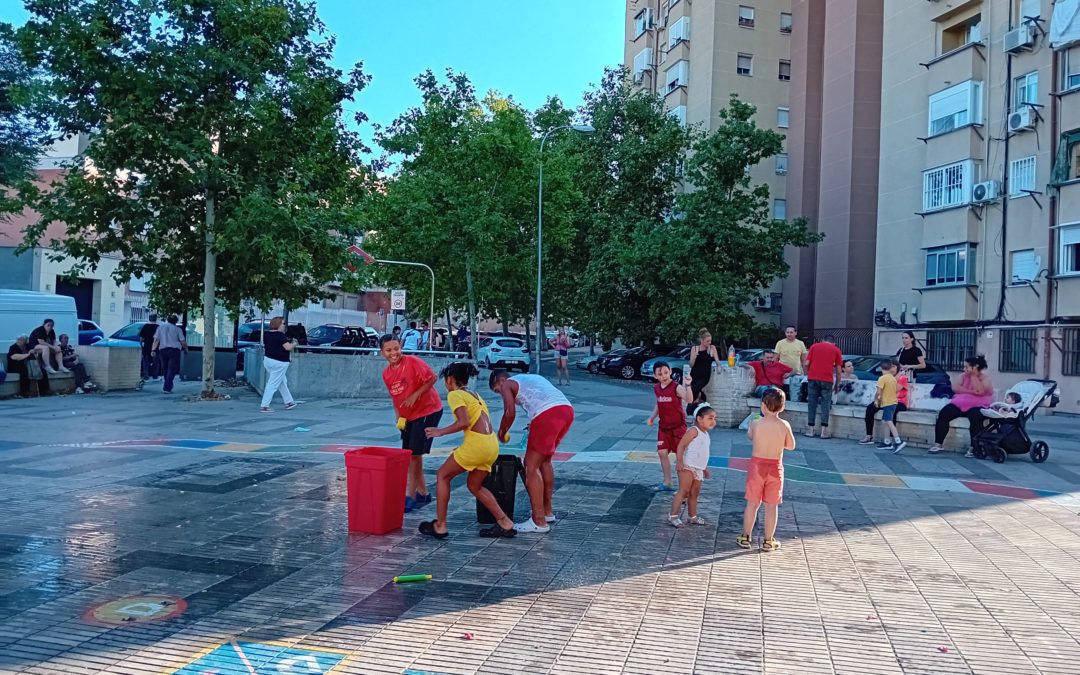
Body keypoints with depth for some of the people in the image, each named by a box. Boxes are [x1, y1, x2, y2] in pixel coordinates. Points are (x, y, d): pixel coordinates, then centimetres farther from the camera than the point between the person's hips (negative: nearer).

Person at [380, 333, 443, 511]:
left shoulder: (412, 361, -17)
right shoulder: (386, 373, 4)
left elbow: (432, 378, -17)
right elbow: (395, 397, 13)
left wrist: (416, 395, -23)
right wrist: (400, 417, 4)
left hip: (428, 411, -8)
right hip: (408, 416, 8)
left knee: (415, 454, -8)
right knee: (408, 455, 12)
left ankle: (410, 496, 0)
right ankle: (423, 493, 24)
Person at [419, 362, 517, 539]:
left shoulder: (455, 394, -2)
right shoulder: (474, 394, 23)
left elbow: (464, 422, -17)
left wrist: (440, 432, -6)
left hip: (477, 443, -8)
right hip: (492, 445, 8)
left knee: (443, 476, 10)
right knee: (474, 485, 23)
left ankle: (440, 526, 11)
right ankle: (505, 523, 17)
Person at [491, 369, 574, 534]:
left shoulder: (507, 384, 14)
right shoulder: (531, 378, 36)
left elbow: (510, 413, 1)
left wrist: (501, 433, 17)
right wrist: (534, 426, 33)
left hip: (547, 414, -8)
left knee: (531, 466, 1)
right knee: (544, 461, 24)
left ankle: (539, 522, 0)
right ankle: (547, 512, 32)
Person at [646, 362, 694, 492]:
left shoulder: (676, 387, -18)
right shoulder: (656, 389, 3)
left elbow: (689, 400, -35)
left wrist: (687, 385, -50)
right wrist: (652, 417, 7)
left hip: (678, 426, -6)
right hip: (664, 427, 6)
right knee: (662, 452, 6)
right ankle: (667, 483, 19)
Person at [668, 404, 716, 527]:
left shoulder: (705, 434, 17)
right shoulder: (694, 431, -11)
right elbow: (681, 445, -17)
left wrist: (705, 468, 31)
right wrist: (679, 461, -27)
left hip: (698, 469, 9)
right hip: (687, 466, -9)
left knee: (694, 493, 14)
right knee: (684, 490, -10)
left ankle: (692, 516, 24)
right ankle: (673, 515, -7)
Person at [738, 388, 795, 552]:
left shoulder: (755, 424, -12)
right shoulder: (784, 426, -9)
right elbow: (791, 446, 5)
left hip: (757, 465, 0)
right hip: (775, 468, 0)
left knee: (752, 503, 10)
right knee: (772, 506, 10)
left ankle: (745, 537, 18)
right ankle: (768, 541, 18)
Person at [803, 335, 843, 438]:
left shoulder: (814, 346, 14)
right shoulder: (836, 350, 11)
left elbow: (806, 363, 6)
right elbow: (838, 370, 9)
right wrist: (837, 384, 18)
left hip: (812, 378, 1)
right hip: (827, 380, -1)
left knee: (812, 403, 7)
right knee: (825, 404, 4)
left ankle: (810, 429, 8)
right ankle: (824, 430, 0)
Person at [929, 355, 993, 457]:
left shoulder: (985, 378, 1)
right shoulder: (963, 376, 13)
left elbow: (980, 391, -18)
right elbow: (955, 388, -3)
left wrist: (973, 376, -10)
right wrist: (971, 391, -13)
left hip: (978, 406, -4)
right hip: (959, 404, 4)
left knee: (975, 418, -37)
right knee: (943, 414, -21)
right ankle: (938, 444, -19)